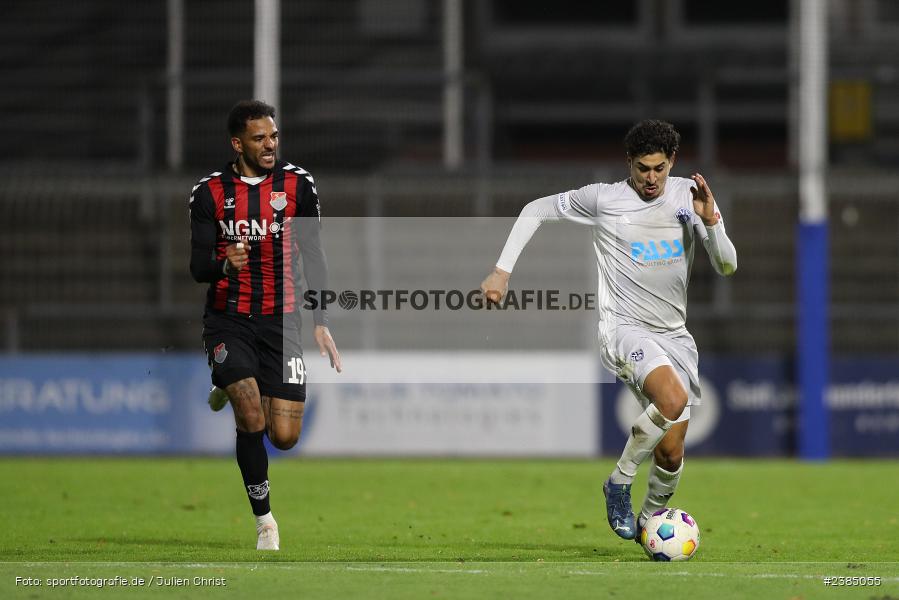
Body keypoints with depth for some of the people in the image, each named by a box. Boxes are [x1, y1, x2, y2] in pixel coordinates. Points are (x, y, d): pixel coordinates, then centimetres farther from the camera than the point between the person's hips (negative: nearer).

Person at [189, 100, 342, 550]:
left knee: (284, 436, -4)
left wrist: (321, 323, 3)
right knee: (251, 420, -21)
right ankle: (264, 519, -3)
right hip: (229, 321, -2)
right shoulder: (210, 192, -2)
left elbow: (312, 256, 9)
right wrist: (225, 264, -27)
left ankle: (236, 390, 31)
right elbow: (198, 267, -3)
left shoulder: (297, 184, 2)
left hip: (280, 322, 2)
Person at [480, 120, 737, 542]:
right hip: (623, 329, -4)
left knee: (671, 452, 2)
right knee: (673, 399, -33)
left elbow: (727, 266, 0)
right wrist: (502, 270, -1)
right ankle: (619, 483, -12)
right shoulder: (603, 199, -6)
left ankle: (650, 520, 32)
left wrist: (711, 221, -18)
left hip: (674, 335, 4)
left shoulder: (688, 195, 2)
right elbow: (536, 210, 6)